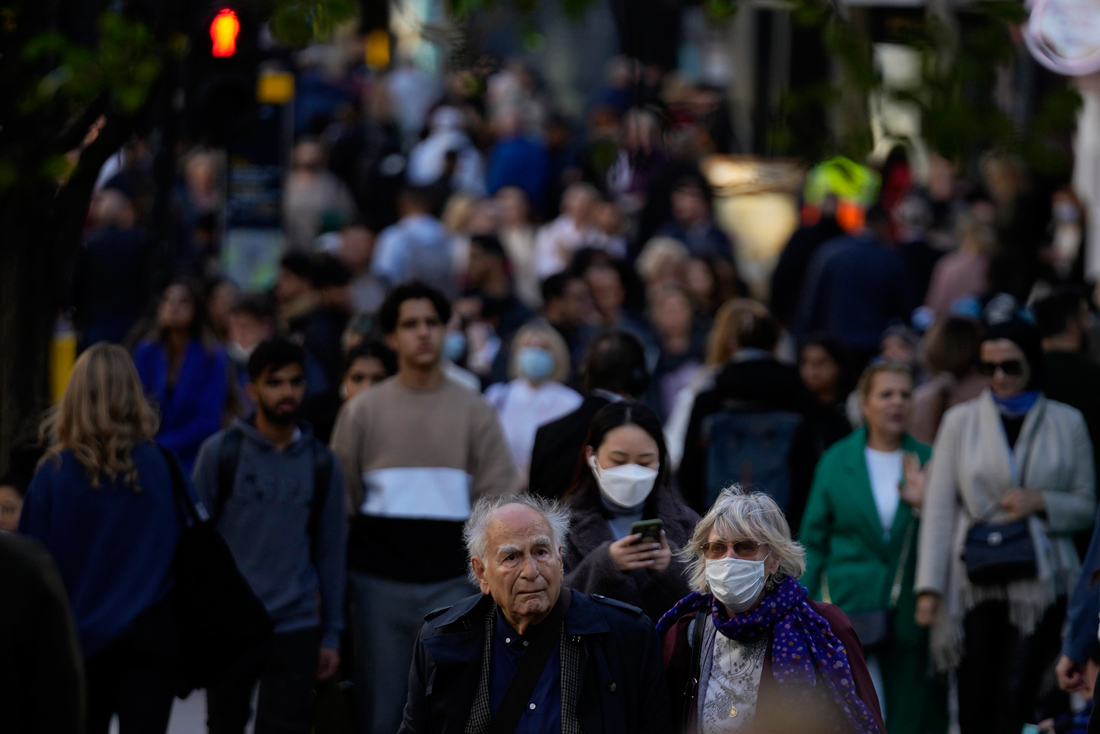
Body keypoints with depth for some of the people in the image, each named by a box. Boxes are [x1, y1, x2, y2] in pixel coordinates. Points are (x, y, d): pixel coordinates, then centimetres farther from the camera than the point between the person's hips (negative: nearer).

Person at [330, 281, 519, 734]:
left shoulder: (474, 411, 7)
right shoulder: (363, 411, 7)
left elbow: (499, 495, 6)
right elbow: (339, 498, 9)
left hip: (451, 582, -1)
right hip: (378, 581, 1)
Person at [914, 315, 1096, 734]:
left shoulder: (1066, 423, 9)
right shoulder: (960, 421, 9)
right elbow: (939, 508, 4)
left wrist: (1041, 503, -8)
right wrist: (929, 586, -5)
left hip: (1040, 581, -1)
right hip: (975, 580, 1)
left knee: (1016, 696, -13)